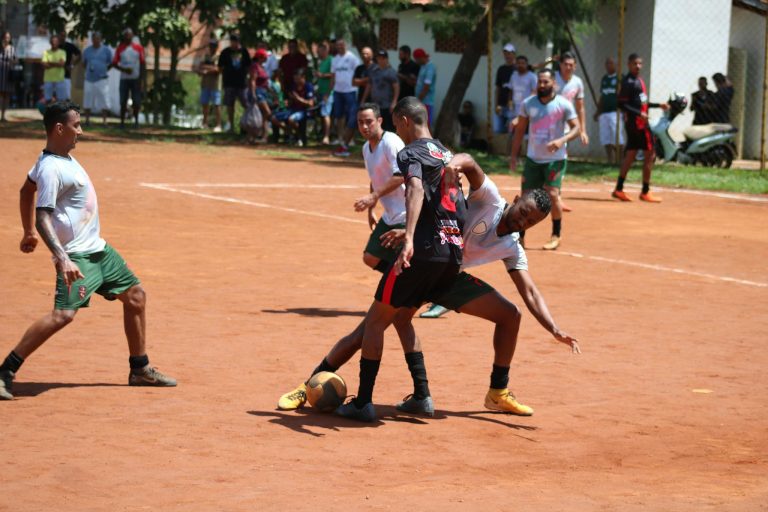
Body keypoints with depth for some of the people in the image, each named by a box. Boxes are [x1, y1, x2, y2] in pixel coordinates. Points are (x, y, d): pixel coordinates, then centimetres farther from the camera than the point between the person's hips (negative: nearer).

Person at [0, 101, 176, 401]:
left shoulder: (63, 157, 9)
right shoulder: (51, 168, -20)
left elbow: (27, 190, 22)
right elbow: (43, 218, -27)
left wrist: (27, 234, 30)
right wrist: (62, 259, -37)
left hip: (98, 249, 11)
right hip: (77, 256, -11)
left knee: (135, 295, 17)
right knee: (64, 313, -24)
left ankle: (140, 370, 28)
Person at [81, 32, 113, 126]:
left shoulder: (106, 50, 2)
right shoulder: (87, 51, 9)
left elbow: (111, 63, 9)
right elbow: (84, 63, 18)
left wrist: (103, 70, -3)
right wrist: (88, 69, 0)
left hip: (102, 79, -2)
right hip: (89, 79, 2)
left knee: (104, 101, -5)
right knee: (87, 101, 5)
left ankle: (104, 120, 0)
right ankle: (87, 120, 13)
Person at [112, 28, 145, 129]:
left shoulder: (138, 48, 3)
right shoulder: (120, 48, 5)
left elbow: (143, 64, 3)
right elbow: (114, 63, 5)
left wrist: (141, 79, -4)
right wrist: (124, 69, -13)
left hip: (136, 79, 0)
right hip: (124, 78, 0)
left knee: (136, 102, -1)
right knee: (123, 102, -1)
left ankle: (136, 120, 12)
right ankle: (122, 121, 5)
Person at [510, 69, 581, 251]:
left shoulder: (563, 104, -8)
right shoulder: (528, 104, 1)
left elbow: (576, 128, -8)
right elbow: (520, 129, 9)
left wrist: (562, 140, -27)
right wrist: (513, 154, 5)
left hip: (555, 159, -4)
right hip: (533, 159, 4)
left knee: (552, 195, -14)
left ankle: (556, 236, 2)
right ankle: (520, 236, 15)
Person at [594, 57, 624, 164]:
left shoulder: (620, 78, -3)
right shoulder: (604, 79, 17)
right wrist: (598, 111, 21)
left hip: (615, 112, -7)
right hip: (604, 113, 7)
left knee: (618, 140, -7)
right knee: (606, 140, 5)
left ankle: (618, 161, -4)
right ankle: (610, 161, 10)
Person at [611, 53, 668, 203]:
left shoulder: (639, 80, 16)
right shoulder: (628, 82, -14)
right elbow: (622, 104, -19)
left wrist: (658, 105, 19)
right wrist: (639, 113, -27)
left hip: (640, 122, 10)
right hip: (636, 122, -10)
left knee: (630, 154, 10)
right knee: (650, 154, -5)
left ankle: (619, 189, 13)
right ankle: (645, 192, 0)